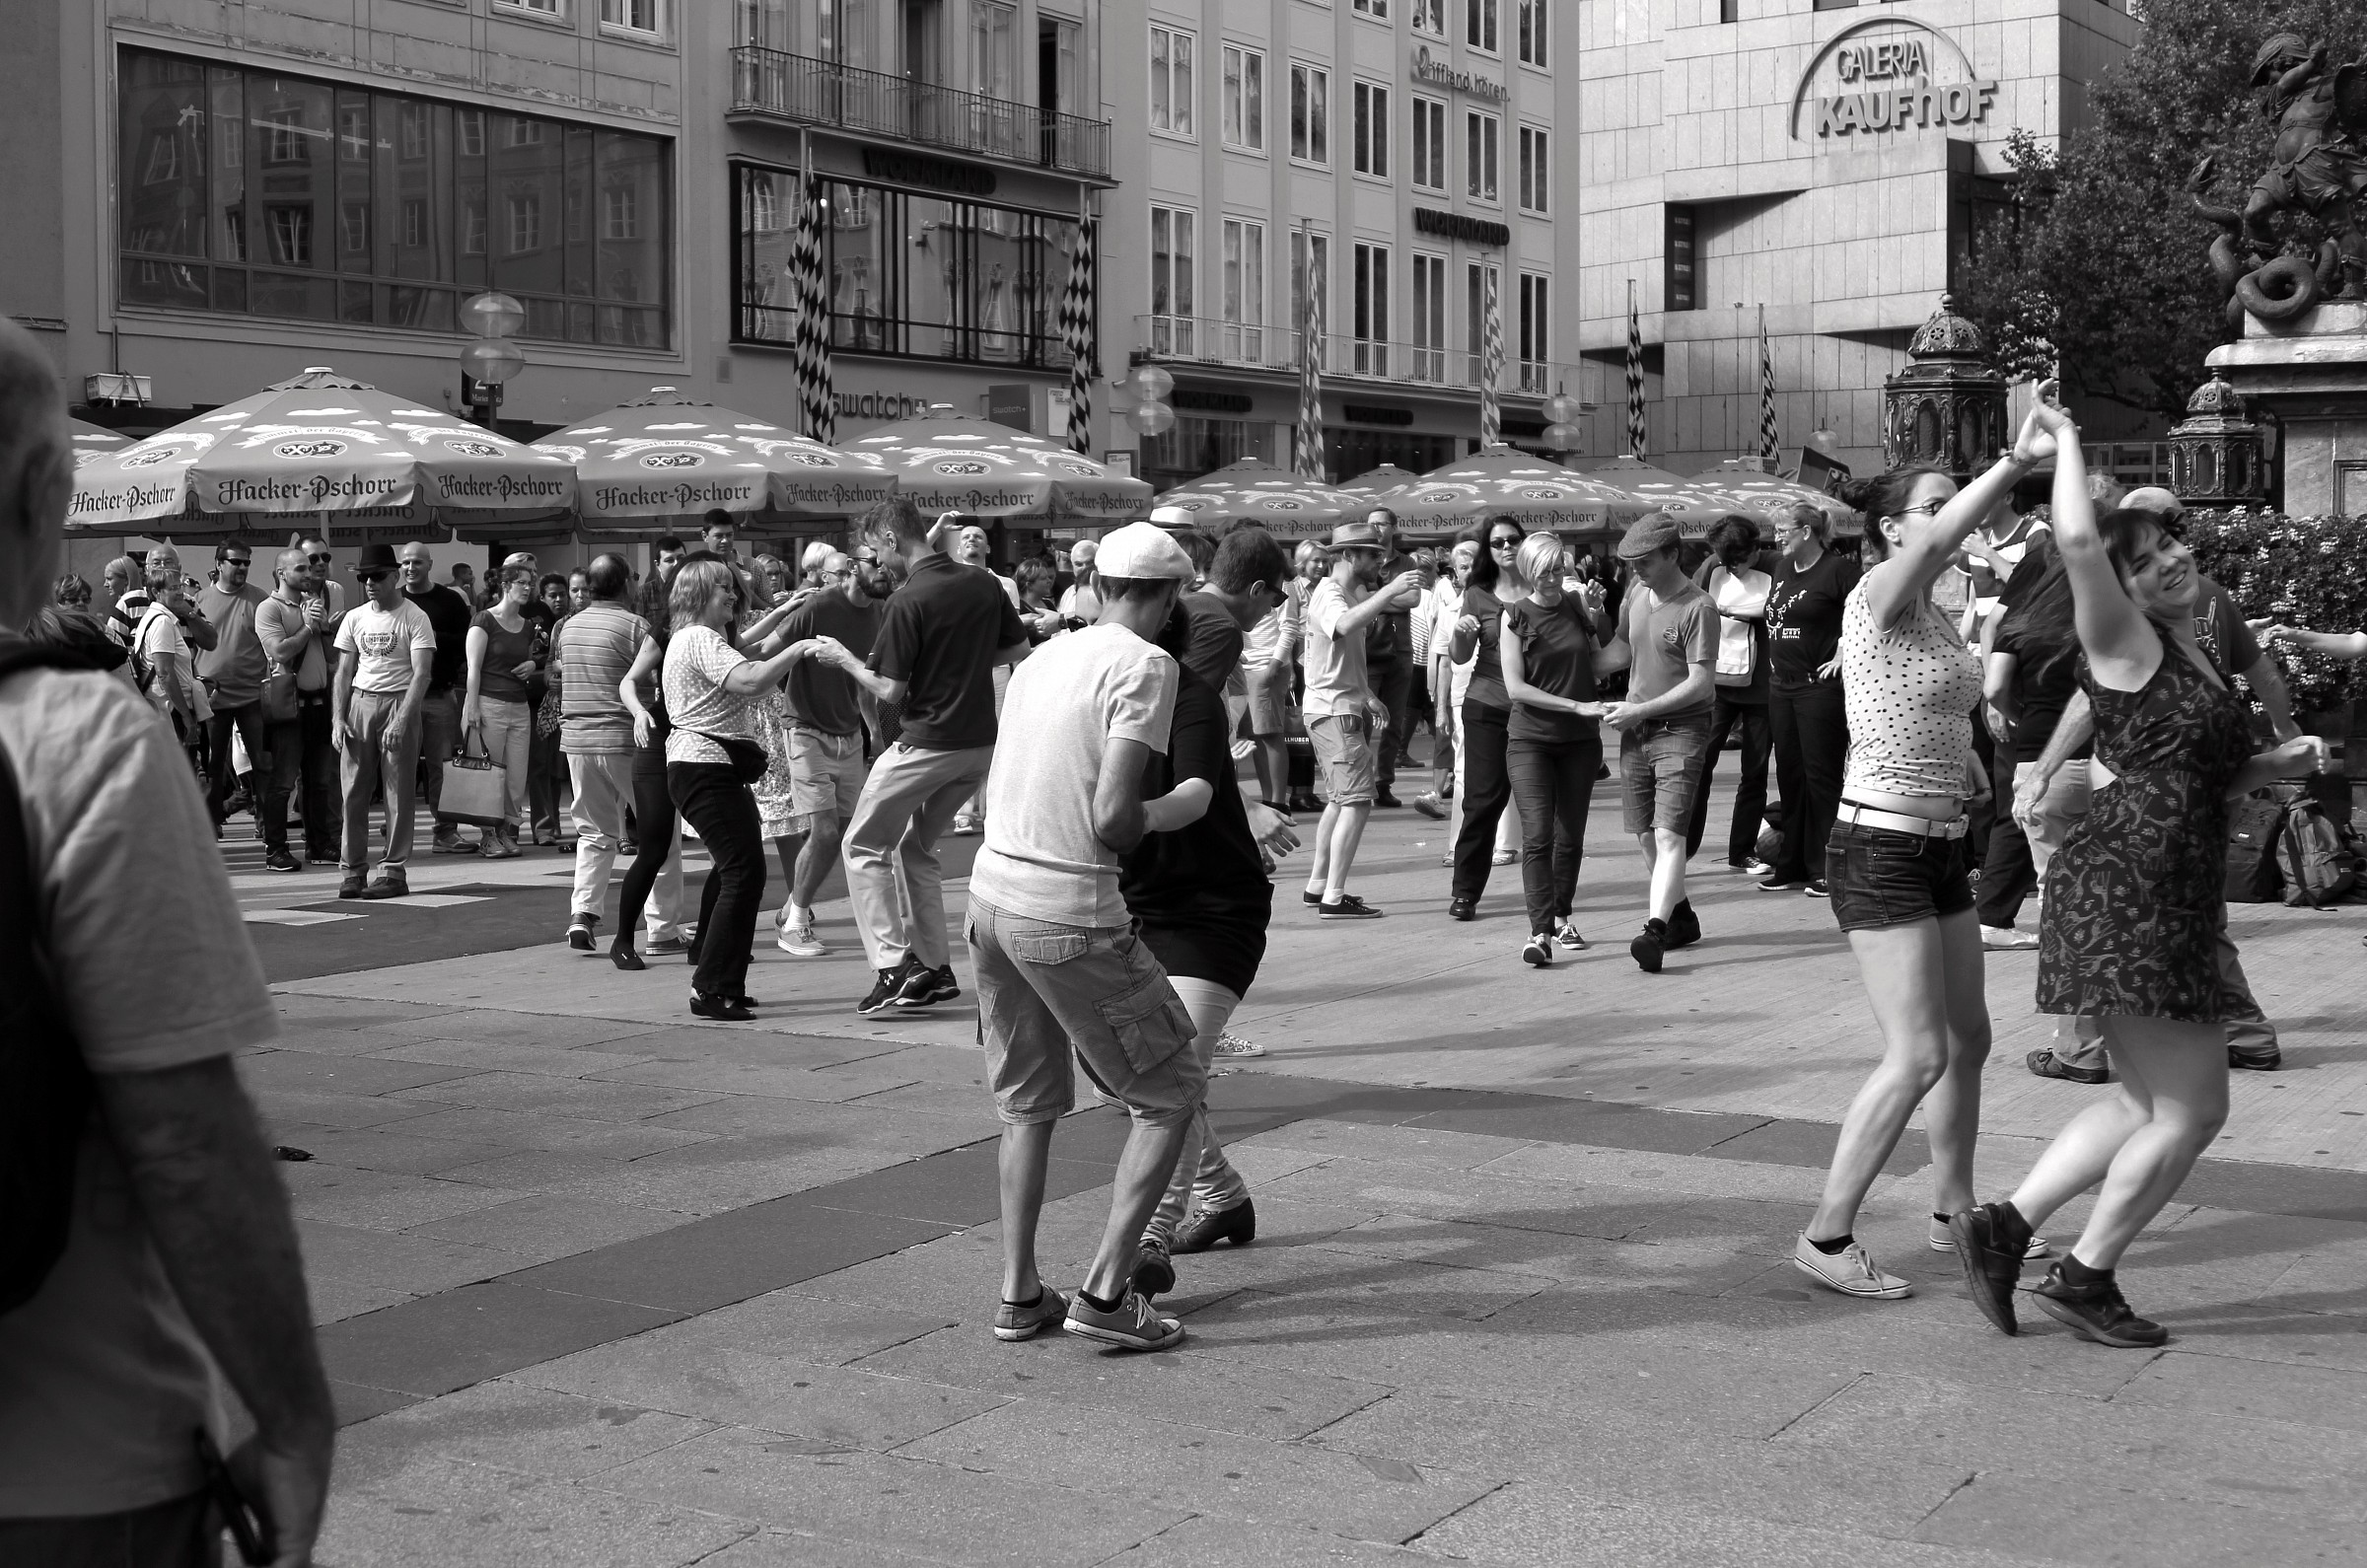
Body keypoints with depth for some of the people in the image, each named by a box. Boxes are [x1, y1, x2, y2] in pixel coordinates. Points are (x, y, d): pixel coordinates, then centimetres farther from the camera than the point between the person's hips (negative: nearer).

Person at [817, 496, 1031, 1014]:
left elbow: (891, 692, -14)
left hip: (927, 744, -7)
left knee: (864, 845, 7)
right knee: (916, 847, 21)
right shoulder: (982, 584, 3)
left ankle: (894, 966, -3)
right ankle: (935, 968, 18)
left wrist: (847, 661, 2)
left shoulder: (908, 601, -17)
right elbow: (1019, 650, 12)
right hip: (981, 743, 7)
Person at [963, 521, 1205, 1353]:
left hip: (990, 890, 7)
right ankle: (1106, 1291, 4)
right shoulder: (1145, 666, -11)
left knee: (1028, 1103, 21)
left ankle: (1019, 1294, 24)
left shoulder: (1042, 657, 11)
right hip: (1071, 917, -7)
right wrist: (1164, 814, 2)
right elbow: (1111, 818, -20)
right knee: (1171, 1092, 8)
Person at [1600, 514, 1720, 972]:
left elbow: (1701, 682, -17)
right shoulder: (1636, 592, 7)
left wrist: (1641, 710, -18)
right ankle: (1681, 916, 26)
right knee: (1645, 833, 10)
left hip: (1681, 729, -7)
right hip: (1636, 728, 7)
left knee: (1668, 833, -15)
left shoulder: (1697, 608, -15)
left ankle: (1655, 929, -23)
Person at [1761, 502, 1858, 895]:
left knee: (1821, 777, -4)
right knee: (1789, 776, 11)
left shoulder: (1837, 570, -10)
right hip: (1781, 685, 8)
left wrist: (1843, 654, -16)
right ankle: (1791, 866, 19)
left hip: (1819, 686, -8)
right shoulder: (1782, 570, 13)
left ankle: (1826, 870, 2)